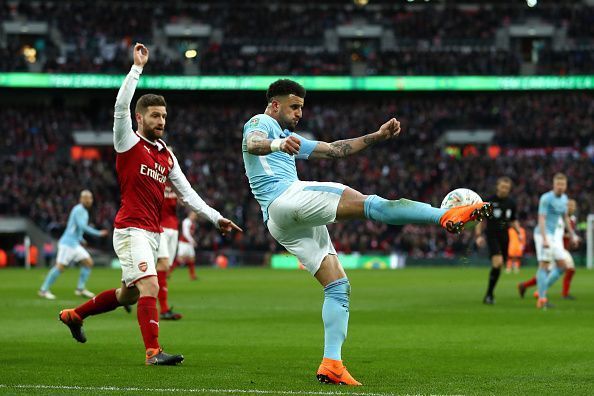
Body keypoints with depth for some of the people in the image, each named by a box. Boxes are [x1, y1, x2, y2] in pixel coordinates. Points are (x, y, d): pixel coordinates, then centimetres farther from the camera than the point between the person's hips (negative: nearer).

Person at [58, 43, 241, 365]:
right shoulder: (129, 143, -3)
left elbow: (186, 193, 18)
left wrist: (216, 218, 11)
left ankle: (74, 315, 35)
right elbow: (121, 107, -19)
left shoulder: (167, 155, 16)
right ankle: (153, 352, -23)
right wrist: (137, 68, -21)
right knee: (150, 286, -21)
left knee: (128, 294, 15)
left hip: (153, 232, 8)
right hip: (131, 228, -8)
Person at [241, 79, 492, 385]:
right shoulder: (261, 123, 7)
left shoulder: (287, 137, 35)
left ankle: (331, 364, -7)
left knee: (338, 287, 3)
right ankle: (445, 216, -35)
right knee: (370, 204, -21)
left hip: (283, 226, 10)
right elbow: (252, 144, -19)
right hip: (285, 197, -10)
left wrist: (376, 137, 24)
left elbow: (332, 150, 32)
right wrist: (277, 144, -41)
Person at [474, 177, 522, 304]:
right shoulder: (489, 201, -5)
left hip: (504, 236, 5)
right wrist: (478, 235, -11)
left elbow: (513, 221, 20)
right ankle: (489, 294, -12)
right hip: (492, 235, -5)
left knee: (499, 266, 4)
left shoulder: (511, 203, 8)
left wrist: (519, 232, 3)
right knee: (497, 262, -20)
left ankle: (489, 294, 17)